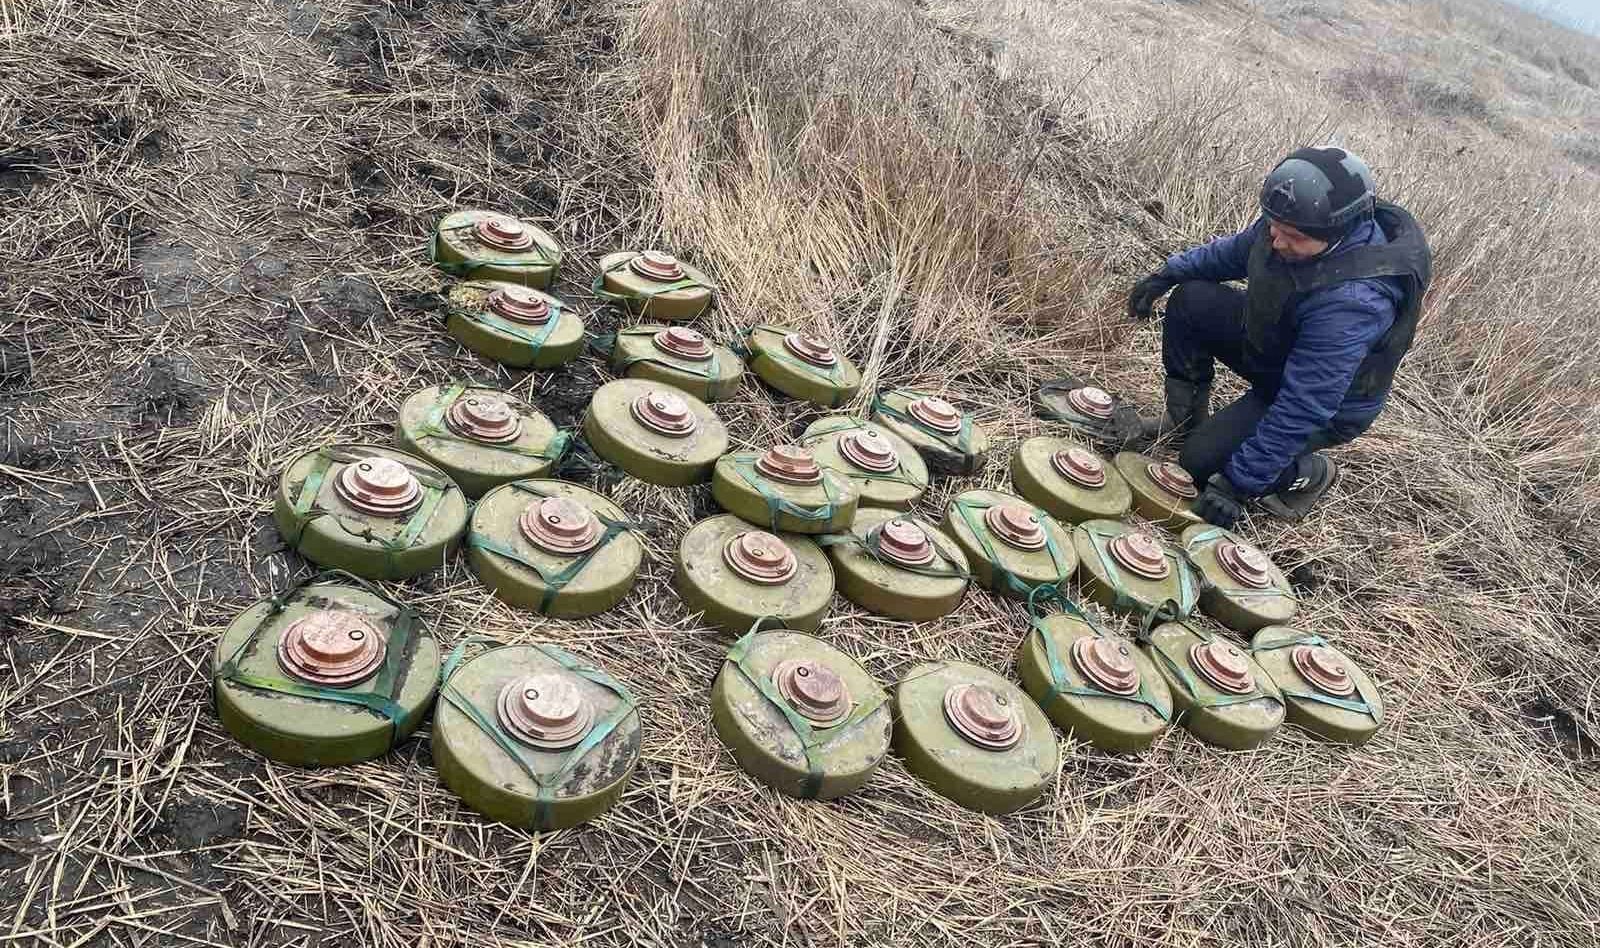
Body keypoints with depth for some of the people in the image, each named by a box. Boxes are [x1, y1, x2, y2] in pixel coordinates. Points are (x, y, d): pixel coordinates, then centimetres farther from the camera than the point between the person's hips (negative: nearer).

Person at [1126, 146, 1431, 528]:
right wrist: (1170, 273, -1)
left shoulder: (1352, 300, -42)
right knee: (1190, 300, -6)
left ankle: (1308, 474, 9)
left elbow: (1302, 408, -39)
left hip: (1331, 405, -7)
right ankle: (1186, 415, 13)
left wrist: (1236, 485, -35)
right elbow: (1238, 250, 7)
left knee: (1200, 462, -18)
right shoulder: (1295, 222, -18)